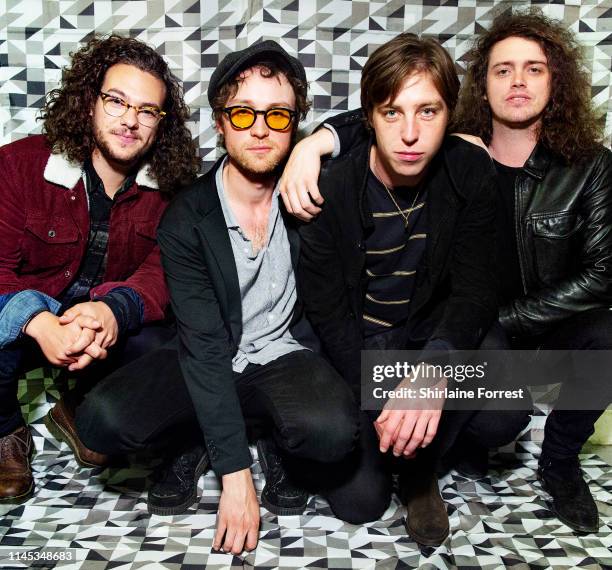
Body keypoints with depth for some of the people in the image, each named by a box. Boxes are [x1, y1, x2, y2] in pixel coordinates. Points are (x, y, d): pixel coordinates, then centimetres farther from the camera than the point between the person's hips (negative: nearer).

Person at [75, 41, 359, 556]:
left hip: (287, 356, 1)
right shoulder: (186, 219, -13)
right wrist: (234, 473, -24)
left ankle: (277, 442, 5)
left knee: (333, 431, -33)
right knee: (101, 420, -26)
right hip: (209, 363, 0)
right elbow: (204, 344, -19)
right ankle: (198, 441, 7)